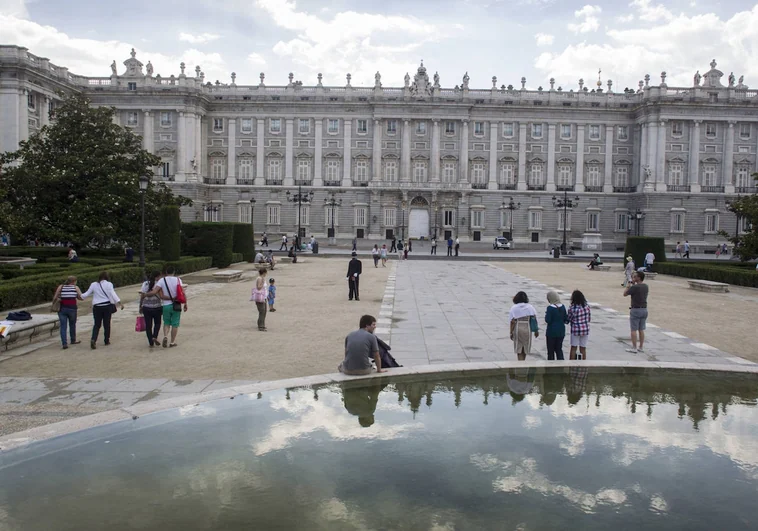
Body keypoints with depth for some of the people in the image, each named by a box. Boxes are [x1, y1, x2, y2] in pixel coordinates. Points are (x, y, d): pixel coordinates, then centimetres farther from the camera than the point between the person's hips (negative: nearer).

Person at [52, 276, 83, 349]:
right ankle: (73, 340, 34)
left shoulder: (61, 287, 6)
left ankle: (64, 343, -9)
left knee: (63, 326, 0)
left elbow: (55, 297, 2)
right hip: (72, 308, -1)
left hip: (62, 308, 1)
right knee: (72, 325, 18)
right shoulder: (76, 287, 2)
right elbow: (81, 297, -2)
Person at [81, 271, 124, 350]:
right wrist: (120, 303, -16)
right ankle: (107, 341, 17)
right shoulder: (108, 284, -4)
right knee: (107, 324, 9)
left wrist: (81, 296, 31)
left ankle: (93, 340, -14)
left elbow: (87, 294, 10)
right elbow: (113, 294, -13)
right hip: (107, 306, -2)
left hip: (97, 307, 2)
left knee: (97, 324, 6)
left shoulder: (93, 284, 3)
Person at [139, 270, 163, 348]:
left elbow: (141, 296, -2)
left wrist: (140, 307, 7)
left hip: (146, 307, 2)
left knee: (148, 325, 9)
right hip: (157, 307, -2)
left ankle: (151, 343, 11)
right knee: (157, 323, 19)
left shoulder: (145, 284, 0)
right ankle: (155, 337, -2)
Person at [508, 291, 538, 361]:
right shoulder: (530, 307, 1)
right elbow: (534, 319, -3)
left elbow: (512, 322, -7)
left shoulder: (514, 308, -4)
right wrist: (536, 330, 3)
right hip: (527, 329, 2)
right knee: (525, 348, 17)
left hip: (517, 329, -2)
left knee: (519, 350, 6)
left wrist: (511, 332, 0)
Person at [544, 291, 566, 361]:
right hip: (561, 332, 5)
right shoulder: (563, 307, -1)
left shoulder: (550, 308, -17)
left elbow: (548, 320, -18)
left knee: (550, 350, 8)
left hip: (552, 332, -5)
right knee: (559, 349, 15)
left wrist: (546, 315, 0)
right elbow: (565, 319, 3)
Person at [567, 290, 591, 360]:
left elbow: (569, 319, -6)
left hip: (575, 329, -3)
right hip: (585, 329, 3)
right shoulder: (586, 306, -6)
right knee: (583, 349, 12)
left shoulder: (572, 308, -15)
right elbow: (589, 318, 1)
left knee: (573, 348, 10)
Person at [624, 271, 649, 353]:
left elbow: (625, 294, -8)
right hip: (644, 309, 7)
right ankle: (641, 347, 17)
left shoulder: (634, 287, -18)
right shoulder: (645, 286, 5)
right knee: (641, 330, 12)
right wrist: (634, 284, 11)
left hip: (635, 310, -7)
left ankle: (634, 348, 1)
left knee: (634, 330, -1)